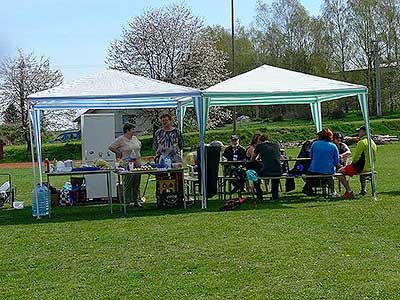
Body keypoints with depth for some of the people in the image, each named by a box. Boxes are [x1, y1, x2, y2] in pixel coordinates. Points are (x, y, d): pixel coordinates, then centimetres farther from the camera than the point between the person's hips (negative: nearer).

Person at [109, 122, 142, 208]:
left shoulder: (135, 138, 13)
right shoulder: (121, 139, -7)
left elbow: (139, 145, 33)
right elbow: (111, 147, -7)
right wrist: (120, 154, -4)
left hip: (137, 163, 6)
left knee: (137, 183, 9)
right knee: (127, 184, -6)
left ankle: (136, 201, 16)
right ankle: (126, 202, 0)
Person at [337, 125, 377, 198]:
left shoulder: (362, 142, -17)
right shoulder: (372, 143, 11)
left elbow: (356, 156, -16)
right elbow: (374, 158, 18)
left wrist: (352, 163, 2)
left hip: (360, 167, -9)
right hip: (370, 168, 9)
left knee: (340, 172, -4)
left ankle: (349, 192, -9)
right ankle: (363, 190, 37)